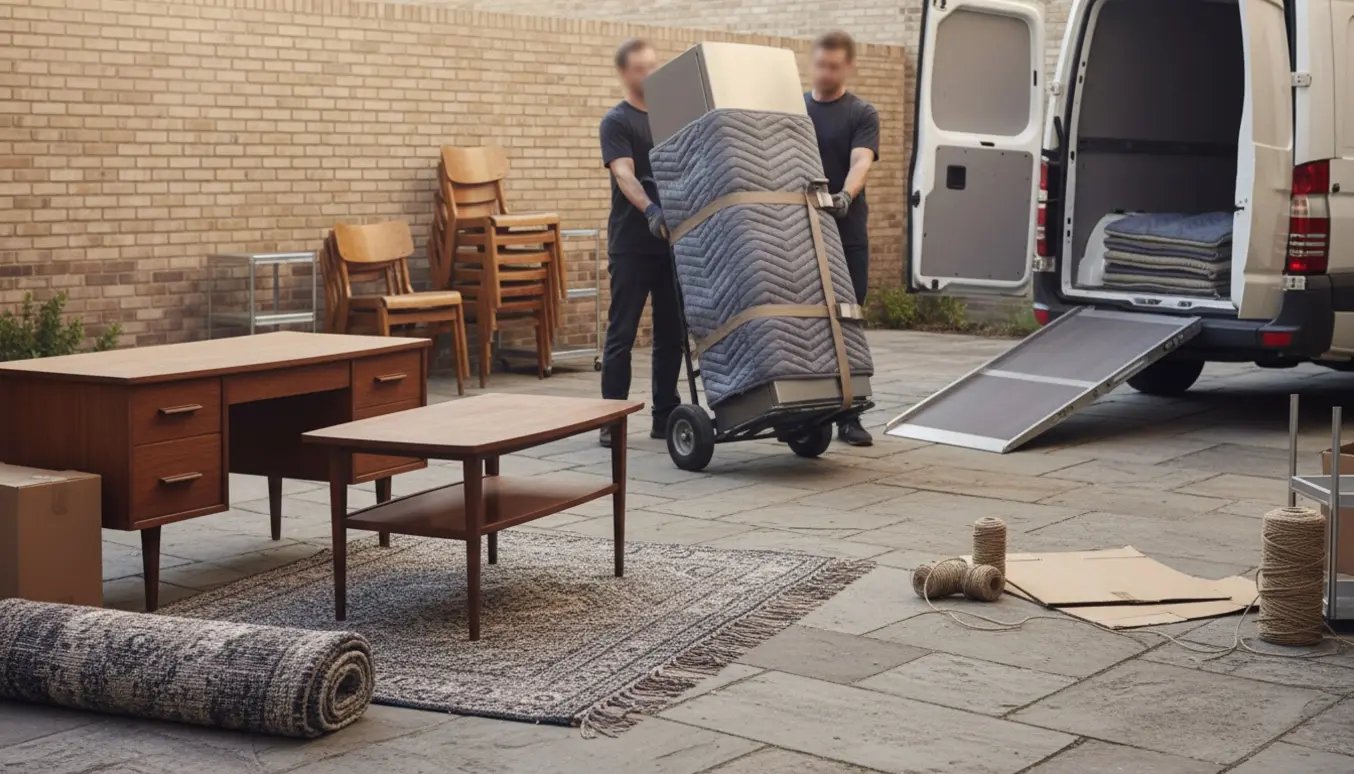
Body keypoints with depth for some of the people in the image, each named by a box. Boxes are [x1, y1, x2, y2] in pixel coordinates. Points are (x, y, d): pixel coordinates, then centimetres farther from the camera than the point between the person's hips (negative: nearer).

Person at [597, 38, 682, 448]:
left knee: (671, 333, 8)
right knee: (622, 333, -2)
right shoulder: (617, 121, -5)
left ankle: (666, 415, 15)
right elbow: (624, 174, -20)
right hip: (632, 245, -5)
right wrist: (650, 210, -37)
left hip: (672, 241, 6)